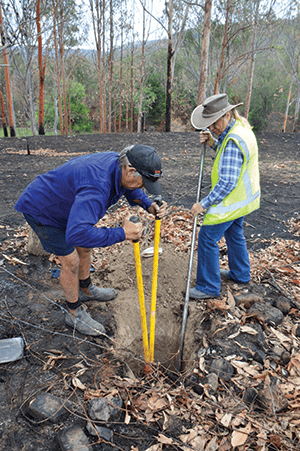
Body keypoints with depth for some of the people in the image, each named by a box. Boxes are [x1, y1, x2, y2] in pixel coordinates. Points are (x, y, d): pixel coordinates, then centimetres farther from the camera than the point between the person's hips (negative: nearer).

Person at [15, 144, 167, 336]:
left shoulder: (118, 163, -15)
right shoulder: (97, 187, -44)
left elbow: (130, 189, 7)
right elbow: (77, 233, -53)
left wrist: (148, 205, -12)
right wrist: (121, 233, -46)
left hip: (65, 205, 9)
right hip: (40, 210, -9)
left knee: (85, 248, 19)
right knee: (70, 261, -2)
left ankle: (86, 289, 45)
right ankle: (75, 313, 20)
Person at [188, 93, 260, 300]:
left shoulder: (234, 140, -28)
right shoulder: (241, 126, 4)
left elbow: (227, 183, -30)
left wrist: (204, 204, -23)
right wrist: (213, 143, 3)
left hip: (231, 201, -10)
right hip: (242, 197, 10)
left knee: (208, 238, -2)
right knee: (234, 234, 24)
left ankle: (209, 287, 10)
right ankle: (240, 274, 42)